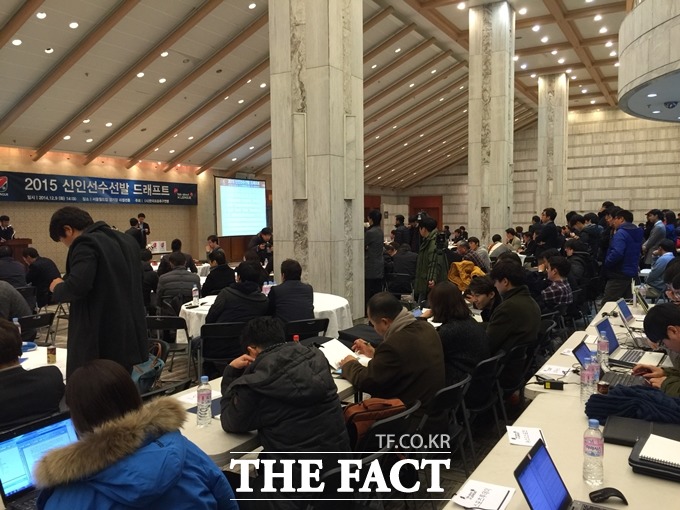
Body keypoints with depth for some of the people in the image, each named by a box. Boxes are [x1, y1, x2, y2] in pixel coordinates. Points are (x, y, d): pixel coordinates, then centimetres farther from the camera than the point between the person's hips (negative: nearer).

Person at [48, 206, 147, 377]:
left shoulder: (86, 243, -12)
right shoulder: (126, 240, 14)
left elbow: (77, 287, -24)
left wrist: (58, 287, -4)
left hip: (98, 341, -9)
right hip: (128, 338, 9)